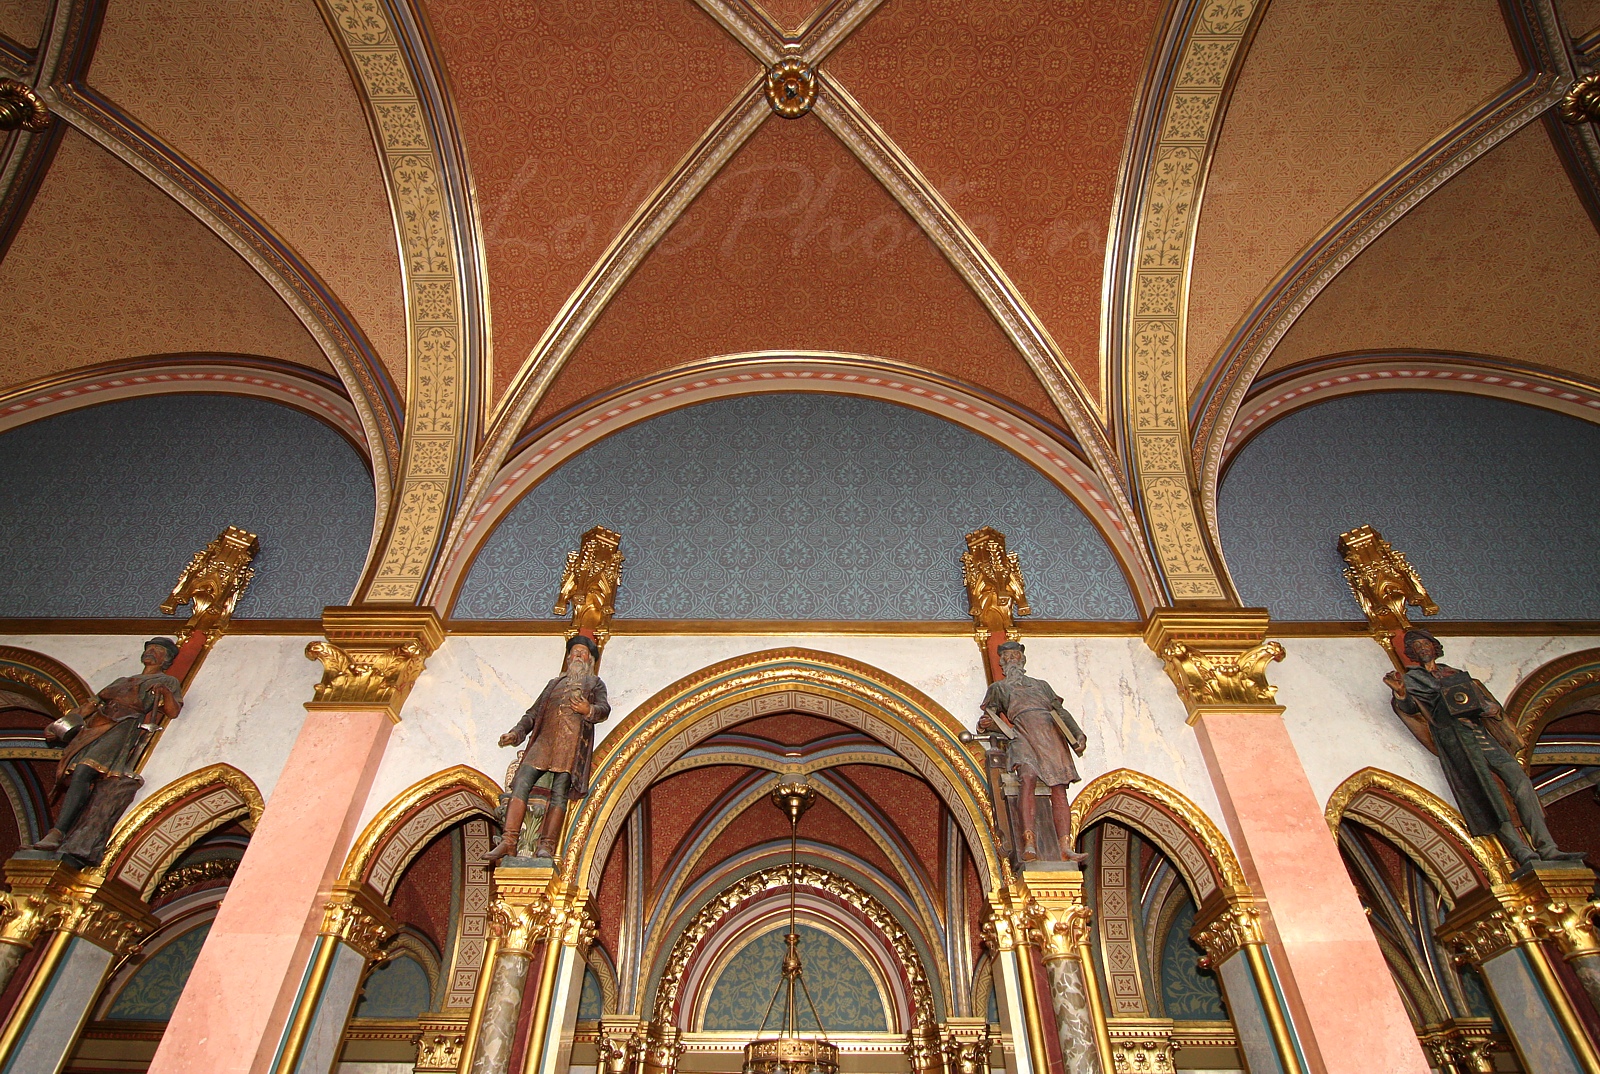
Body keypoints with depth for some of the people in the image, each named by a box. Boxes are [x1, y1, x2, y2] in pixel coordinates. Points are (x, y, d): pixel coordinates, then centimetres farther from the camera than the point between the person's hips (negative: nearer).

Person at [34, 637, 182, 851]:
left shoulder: (168, 682, 17)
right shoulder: (123, 681, 35)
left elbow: (173, 711, 1)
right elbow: (92, 703, 28)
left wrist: (164, 692, -18)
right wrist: (60, 725, 17)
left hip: (126, 725, -8)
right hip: (96, 727, 8)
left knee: (83, 772, -27)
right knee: (70, 774, -15)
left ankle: (58, 833, -37)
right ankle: (59, 832, -21)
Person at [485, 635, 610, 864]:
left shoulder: (594, 683, 25)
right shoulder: (554, 683, 33)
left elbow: (604, 708, 8)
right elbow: (534, 712, 27)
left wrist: (589, 710, -15)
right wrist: (516, 732, 11)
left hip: (573, 740, -3)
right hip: (544, 738, 3)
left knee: (560, 791, -13)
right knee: (521, 782, -15)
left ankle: (546, 846, -15)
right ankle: (508, 841, -18)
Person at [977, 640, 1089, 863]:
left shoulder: (1041, 684, 34)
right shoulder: (998, 688, 30)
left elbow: (1061, 711, 23)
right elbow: (991, 716, 17)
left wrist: (1078, 735, 6)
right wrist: (985, 724, -8)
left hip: (1052, 733, 3)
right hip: (1022, 733, -3)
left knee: (1059, 789, -15)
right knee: (1028, 780, -28)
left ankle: (1065, 847, -24)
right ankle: (1029, 844, -39)